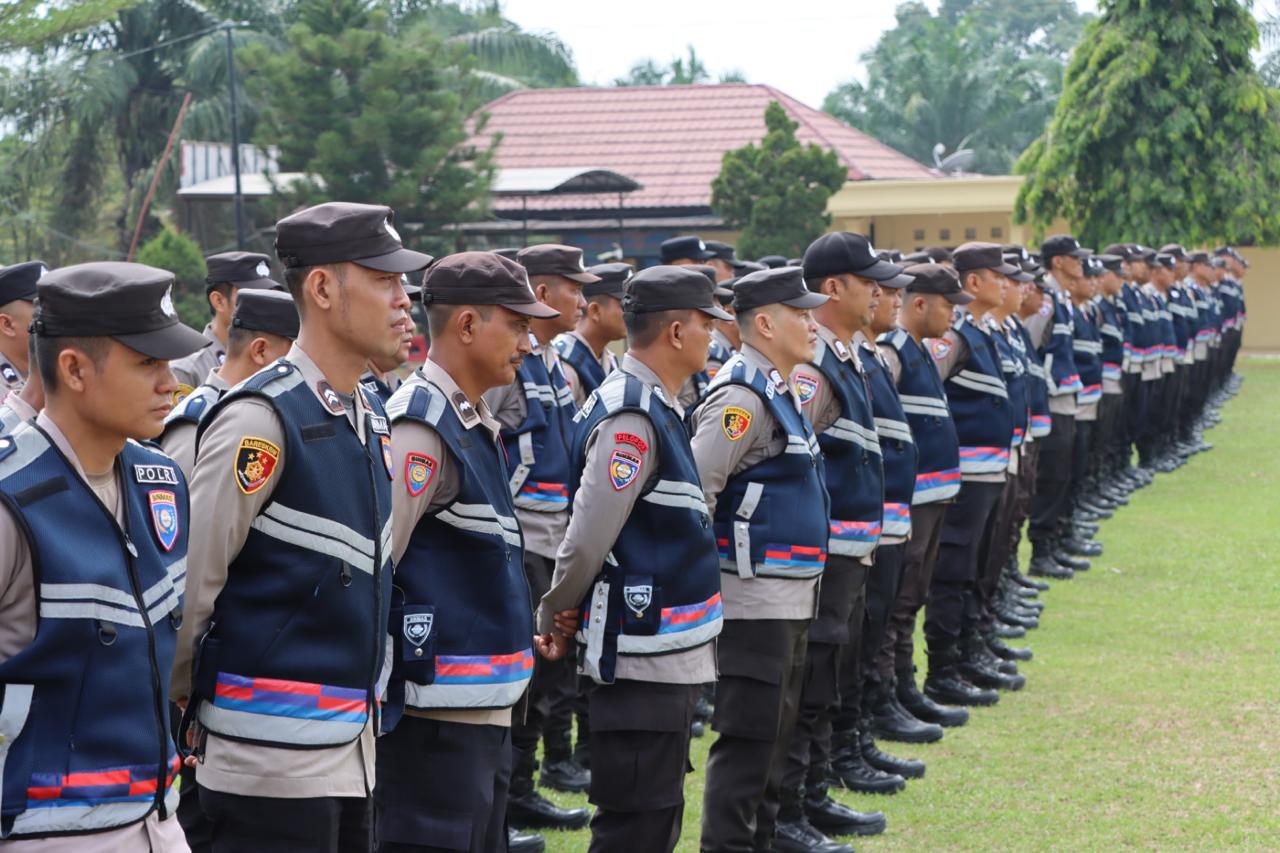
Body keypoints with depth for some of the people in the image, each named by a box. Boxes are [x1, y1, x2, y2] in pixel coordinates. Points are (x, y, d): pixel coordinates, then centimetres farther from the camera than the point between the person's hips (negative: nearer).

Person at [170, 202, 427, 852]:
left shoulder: (370, 418, 12)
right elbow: (188, 582, -14)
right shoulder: (262, 420, -16)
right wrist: (182, 706, -4)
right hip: (272, 757, -8)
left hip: (352, 751, 8)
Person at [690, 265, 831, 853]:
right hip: (753, 599, -10)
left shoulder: (780, 392, 15)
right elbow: (693, 490, -21)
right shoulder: (742, 398, -16)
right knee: (747, 739, -6)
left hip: (788, 599, 10)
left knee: (774, 737, 16)